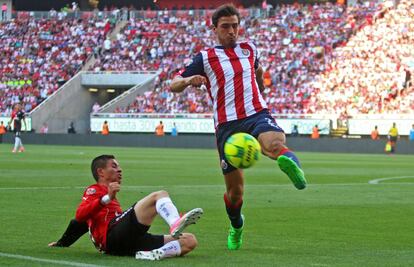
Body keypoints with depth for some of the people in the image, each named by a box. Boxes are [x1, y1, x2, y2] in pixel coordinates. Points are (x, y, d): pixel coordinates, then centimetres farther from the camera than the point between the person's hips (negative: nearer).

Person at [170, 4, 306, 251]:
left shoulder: (249, 50, 15)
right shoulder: (205, 58, 6)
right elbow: (174, 85, 2)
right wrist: (189, 80, -20)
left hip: (257, 114, 1)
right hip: (227, 125, -1)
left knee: (275, 143, -38)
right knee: (235, 190, 5)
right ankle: (236, 226, 31)